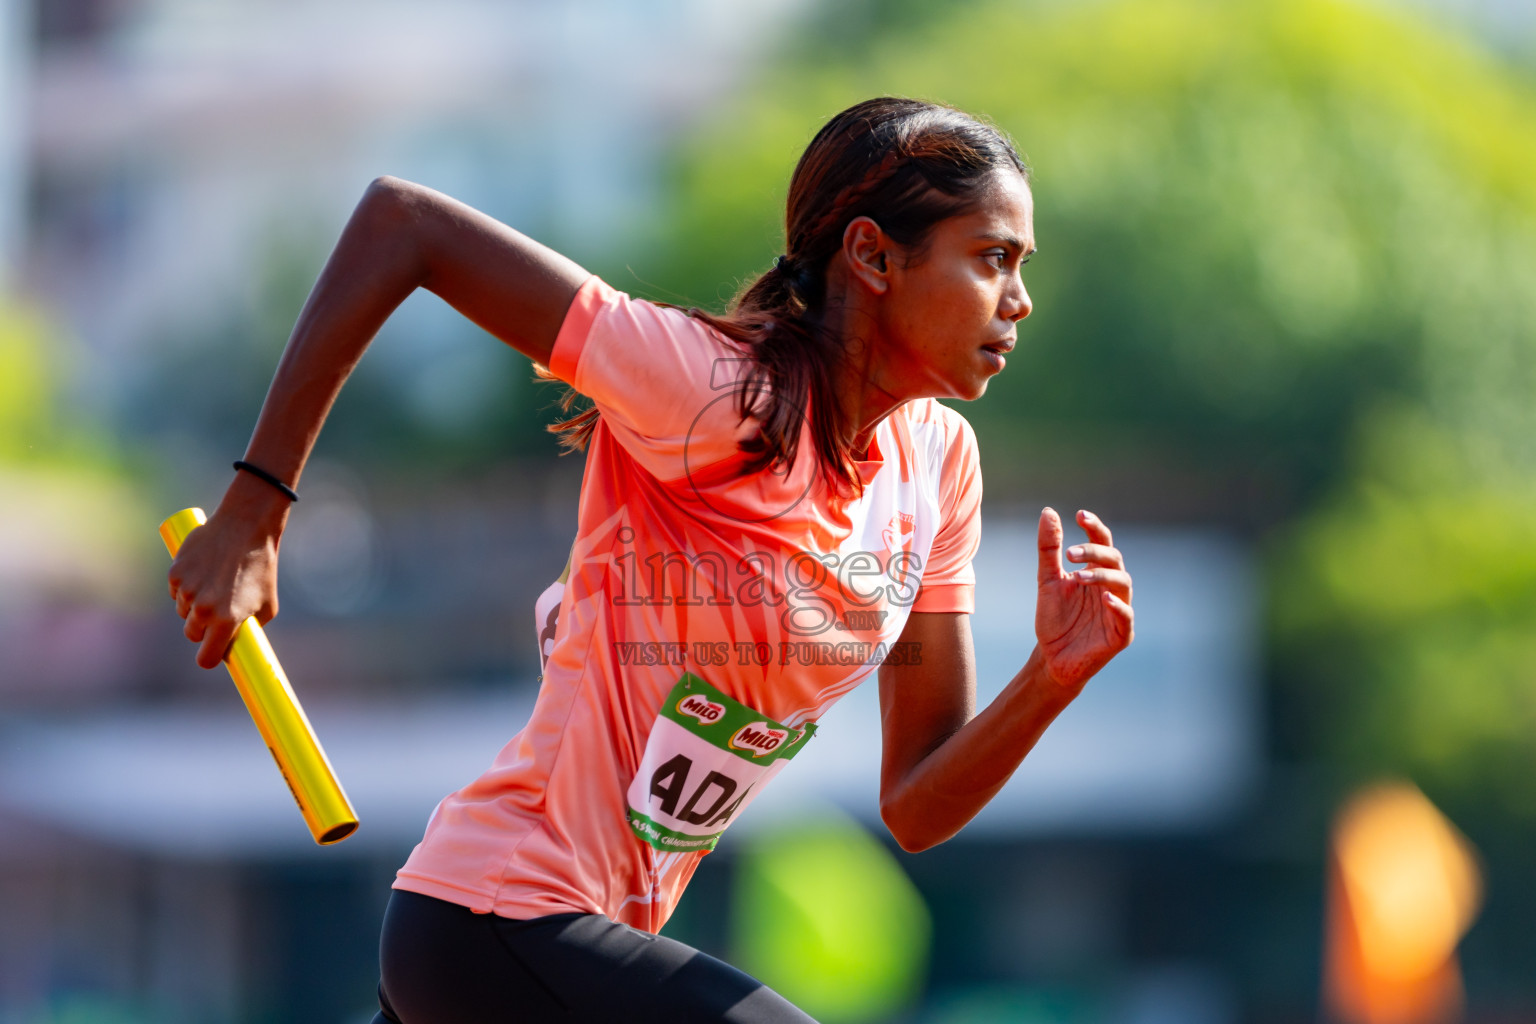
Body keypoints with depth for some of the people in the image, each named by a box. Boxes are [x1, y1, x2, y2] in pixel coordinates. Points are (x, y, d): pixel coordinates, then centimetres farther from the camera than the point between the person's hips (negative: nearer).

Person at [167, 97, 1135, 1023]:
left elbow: (917, 808, 7)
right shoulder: (718, 393, -19)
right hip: (495, 926, -9)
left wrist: (1053, 677, -12)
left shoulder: (937, 462, 4)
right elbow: (398, 220, -18)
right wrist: (254, 509, -17)